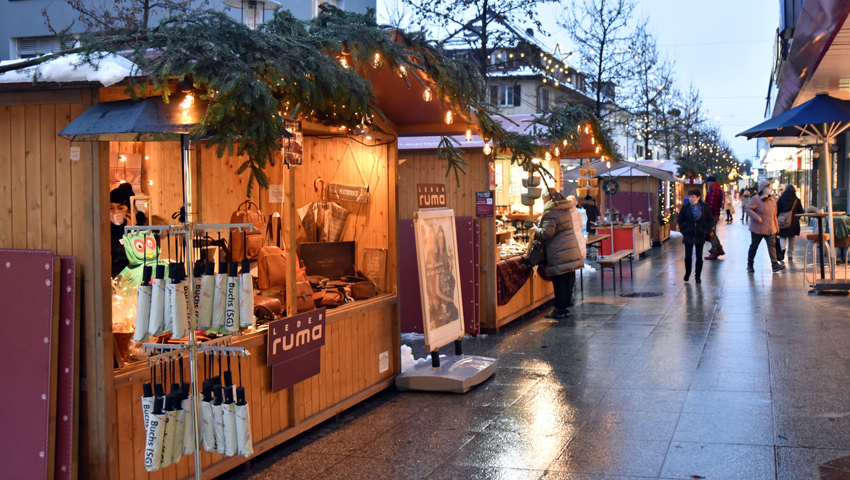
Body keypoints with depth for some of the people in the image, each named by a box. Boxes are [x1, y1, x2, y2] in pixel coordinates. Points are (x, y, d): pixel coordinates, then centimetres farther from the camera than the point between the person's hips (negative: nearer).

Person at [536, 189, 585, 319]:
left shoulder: (551, 213, -15)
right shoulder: (568, 209, 11)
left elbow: (546, 233, -21)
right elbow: (579, 224, 21)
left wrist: (535, 231, -2)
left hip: (559, 253, -8)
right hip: (572, 250, 9)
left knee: (558, 282, -2)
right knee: (568, 280, 13)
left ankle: (559, 310, 3)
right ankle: (566, 307, 19)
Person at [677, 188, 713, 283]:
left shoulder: (704, 207, -3)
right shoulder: (685, 207, -3)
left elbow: (710, 220, 6)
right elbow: (680, 220, 6)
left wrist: (706, 230, -3)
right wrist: (683, 230, -4)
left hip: (700, 236, 0)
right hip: (688, 235, 0)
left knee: (699, 257, 4)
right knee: (688, 256, -2)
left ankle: (697, 276, 16)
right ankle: (687, 274, 20)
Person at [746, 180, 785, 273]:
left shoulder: (772, 199, 11)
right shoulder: (756, 199, -10)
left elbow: (774, 214, 18)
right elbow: (748, 208, -14)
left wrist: (776, 226, 16)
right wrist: (756, 217, -25)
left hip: (770, 228, 5)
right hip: (758, 228, -5)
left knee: (772, 245, -7)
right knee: (754, 246, 6)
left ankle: (775, 264, -12)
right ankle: (750, 264, 20)